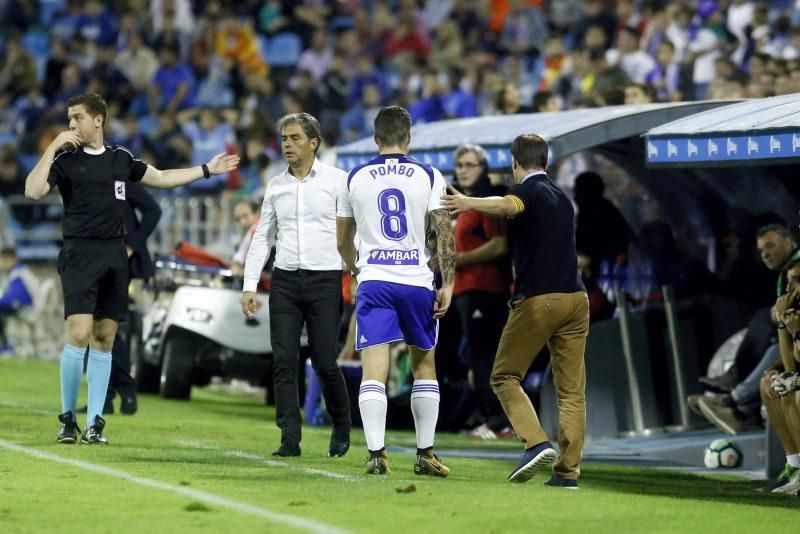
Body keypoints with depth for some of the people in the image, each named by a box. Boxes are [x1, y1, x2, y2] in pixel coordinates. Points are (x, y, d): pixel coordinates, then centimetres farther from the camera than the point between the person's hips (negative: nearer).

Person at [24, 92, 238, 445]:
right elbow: (33, 191, -14)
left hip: (115, 256, 4)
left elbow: (162, 178, 28)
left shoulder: (122, 159, 14)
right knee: (79, 334, -15)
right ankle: (67, 418, -4)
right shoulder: (66, 160, 1)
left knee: (104, 338, 4)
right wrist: (53, 147, -15)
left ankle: (94, 423, 8)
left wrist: (206, 170, 28)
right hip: (79, 254, -4)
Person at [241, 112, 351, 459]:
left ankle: (342, 427, 19)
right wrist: (249, 285, 9)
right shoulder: (276, 186, 12)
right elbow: (262, 237, 16)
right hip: (285, 280, 4)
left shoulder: (337, 181, -1)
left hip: (325, 280, -4)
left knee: (324, 362, -4)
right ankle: (290, 439, -1)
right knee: (284, 362, -4)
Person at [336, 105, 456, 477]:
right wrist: (448, 284, -3)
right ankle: (425, 454, 15)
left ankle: (376, 454, -14)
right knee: (424, 366, 14)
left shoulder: (355, 178, 6)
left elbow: (342, 240, 16)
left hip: (373, 280, 0)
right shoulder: (428, 177, 1)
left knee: (374, 369, -4)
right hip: (417, 280, 0)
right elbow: (444, 233, -7)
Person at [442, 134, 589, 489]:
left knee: (505, 377, 5)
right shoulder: (562, 197, 20)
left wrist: (471, 204, -45)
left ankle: (537, 443, -14)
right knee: (571, 388, 7)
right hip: (575, 297, 7)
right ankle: (568, 470, 1)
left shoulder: (527, 190, -4)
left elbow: (509, 206, -29)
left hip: (536, 299, -6)